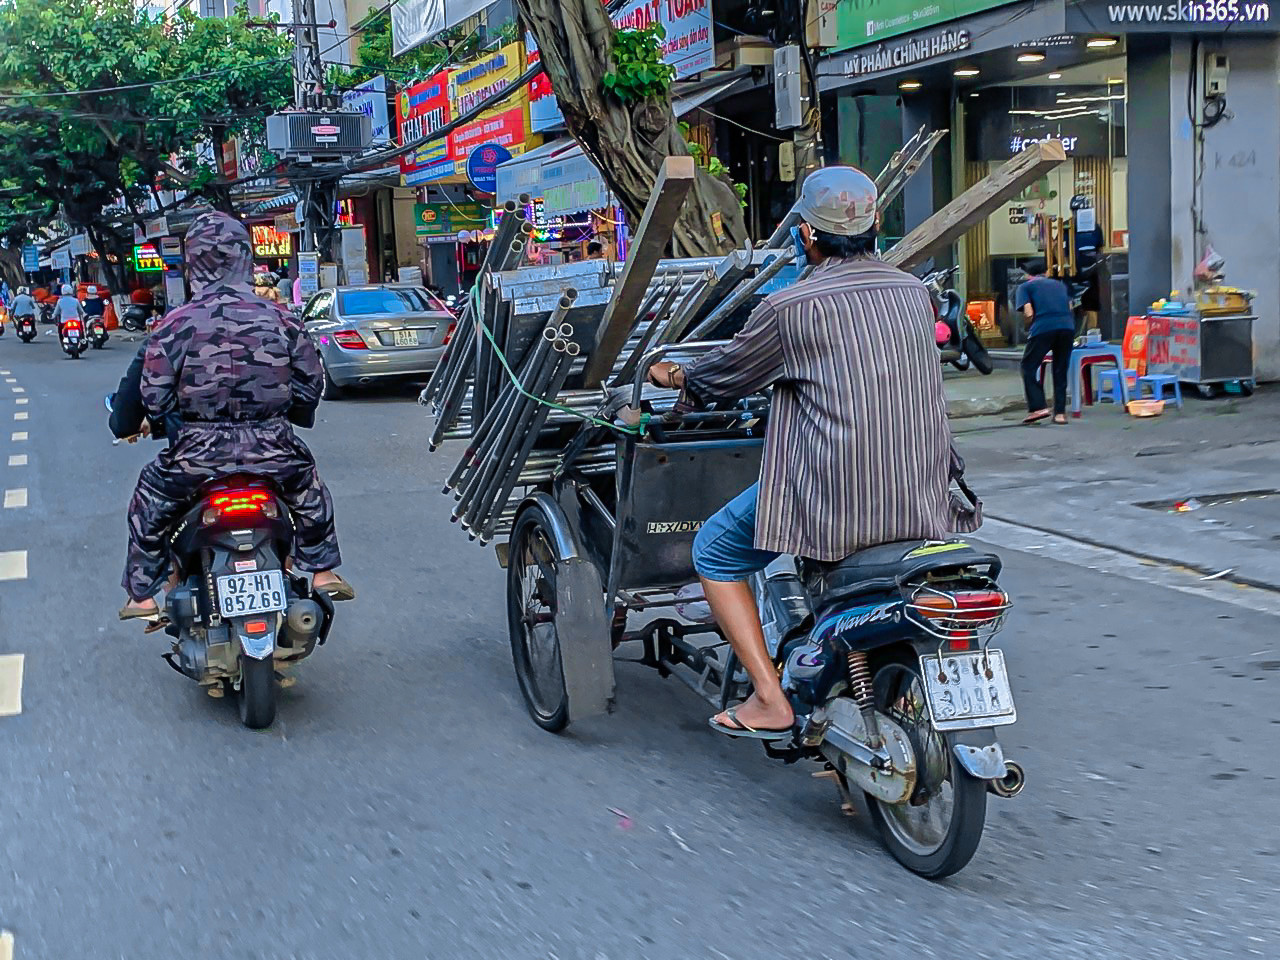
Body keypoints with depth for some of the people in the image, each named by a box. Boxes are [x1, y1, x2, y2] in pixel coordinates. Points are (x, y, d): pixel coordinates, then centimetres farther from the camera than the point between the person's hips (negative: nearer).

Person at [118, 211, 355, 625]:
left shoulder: (174, 325, -8)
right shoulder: (278, 318, -2)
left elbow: (154, 398, -4)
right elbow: (311, 382, 6)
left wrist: (159, 420, 19)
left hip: (198, 451, -1)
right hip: (272, 449, 1)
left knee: (148, 502, 26)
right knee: (310, 485, 33)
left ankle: (142, 595, 30)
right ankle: (323, 572, 36)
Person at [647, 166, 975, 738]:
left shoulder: (792, 308, -8)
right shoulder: (916, 293, 9)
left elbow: (723, 375, 5)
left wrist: (672, 376, 27)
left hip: (830, 493, -6)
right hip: (924, 494, 6)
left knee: (714, 553, 14)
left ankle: (770, 701, 5)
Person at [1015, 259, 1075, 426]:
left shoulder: (1026, 286, 15)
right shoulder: (1060, 285, 28)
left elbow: (1029, 313, 3)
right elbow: (1069, 306, 22)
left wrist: (1030, 329, 21)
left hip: (1043, 328, -4)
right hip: (1067, 326, 4)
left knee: (1029, 367, 9)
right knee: (1060, 371, 14)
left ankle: (1038, 408, -3)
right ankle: (1060, 412, 12)